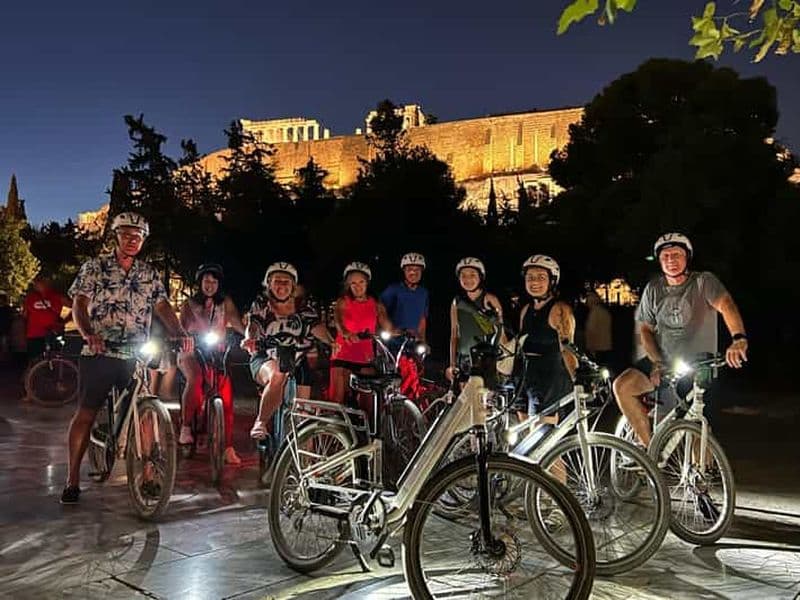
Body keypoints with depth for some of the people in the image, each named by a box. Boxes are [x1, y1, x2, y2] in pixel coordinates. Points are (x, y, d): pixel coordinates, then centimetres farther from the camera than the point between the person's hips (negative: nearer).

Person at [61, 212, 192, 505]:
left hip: (136, 357, 2)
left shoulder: (149, 274, 13)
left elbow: (162, 307, 6)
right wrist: (88, 334, -23)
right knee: (86, 413, -2)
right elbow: (79, 304, -3)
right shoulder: (95, 267, 4)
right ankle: (73, 479, 6)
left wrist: (180, 333, -13)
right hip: (99, 353, -2)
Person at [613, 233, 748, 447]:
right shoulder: (653, 289, 3)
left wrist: (739, 338, -49)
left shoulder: (703, 281, -10)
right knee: (622, 386, -21)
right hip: (663, 361, 3)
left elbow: (725, 304, -28)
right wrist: (656, 362, -11)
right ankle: (650, 446, -10)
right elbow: (645, 329, 6)